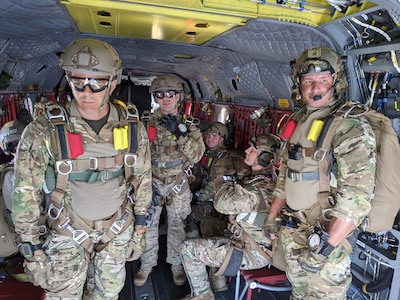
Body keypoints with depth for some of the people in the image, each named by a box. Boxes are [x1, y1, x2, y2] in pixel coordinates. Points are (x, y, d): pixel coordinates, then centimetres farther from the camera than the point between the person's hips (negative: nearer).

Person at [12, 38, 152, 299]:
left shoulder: (133, 128, -12)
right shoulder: (44, 130, -20)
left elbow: (142, 179, 0)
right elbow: (25, 193, -11)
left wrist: (140, 228, 4)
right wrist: (33, 248, -8)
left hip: (119, 230, 3)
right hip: (68, 233, -2)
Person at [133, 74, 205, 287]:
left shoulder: (188, 123, -2)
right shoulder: (148, 123, -2)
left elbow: (197, 155, -13)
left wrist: (179, 133, -24)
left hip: (178, 183, 0)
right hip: (153, 181, 0)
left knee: (176, 224, 13)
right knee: (148, 224, 9)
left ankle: (176, 264, 31)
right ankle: (147, 264, 29)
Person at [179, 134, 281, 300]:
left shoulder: (257, 189, -30)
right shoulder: (269, 180, 0)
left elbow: (221, 203, -18)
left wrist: (230, 182, -4)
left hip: (252, 254, -9)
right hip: (258, 244, 9)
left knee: (188, 248, -3)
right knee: (206, 242, 23)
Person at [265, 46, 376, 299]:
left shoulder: (351, 127, -17)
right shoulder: (299, 121, 6)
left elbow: (357, 196, -23)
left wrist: (325, 246, -23)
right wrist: (273, 215, 14)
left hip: (328, 233, -7)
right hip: (294, 229, 7)